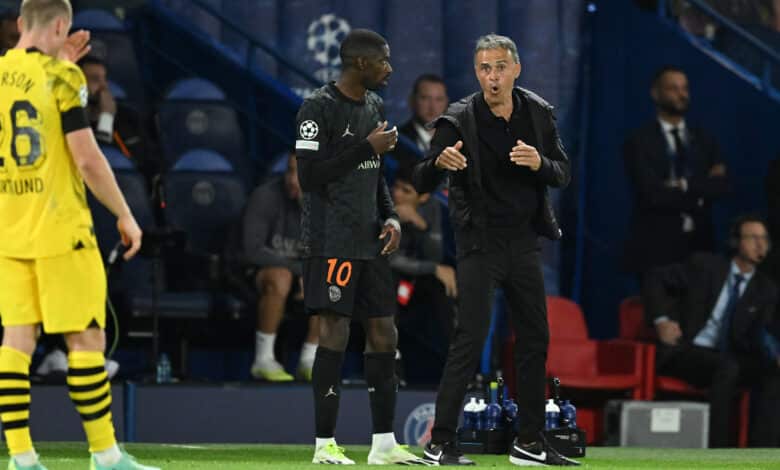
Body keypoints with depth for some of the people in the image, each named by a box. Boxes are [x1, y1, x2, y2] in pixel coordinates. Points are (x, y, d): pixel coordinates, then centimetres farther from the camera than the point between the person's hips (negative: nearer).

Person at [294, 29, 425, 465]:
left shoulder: (375, 106, 14)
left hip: (370, 241, 8)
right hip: (332, 243, -8)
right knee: (335, 334, -8)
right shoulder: (319, 108, -11)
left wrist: (391, 216, 7)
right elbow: (309, 176, -18)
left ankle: (384, 442, 12)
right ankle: (325, 445, -3)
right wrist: (367, 147, -16)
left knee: (384, 335, 6)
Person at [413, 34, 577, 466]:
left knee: (535, 339, 9)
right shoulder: (459, 120, -12)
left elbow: (562, 174, 4)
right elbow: (421, 183, -15)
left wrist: (540, 163, -19)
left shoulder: (538, 113, 2)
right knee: (471, 337, -13)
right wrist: (439, 162, -38)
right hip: (479, 241, -5)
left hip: (523, 241, 6)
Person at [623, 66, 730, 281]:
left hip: (699, 245, 4)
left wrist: (685, 186, -11)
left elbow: (721, 186, 2)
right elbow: (652, 193, -12)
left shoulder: (704, 141, 14)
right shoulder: (639, 142, -1)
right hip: (656, 246, -4)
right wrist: (698, 197, -4)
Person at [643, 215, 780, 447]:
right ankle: (716, 451, -35)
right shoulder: (705, 266, -2)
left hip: (725, 360, 5)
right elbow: (656, 279, 3)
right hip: (683, 352, -5)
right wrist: (661, 320, -11)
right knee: (727, 367, -36)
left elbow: (760, 335, 0)